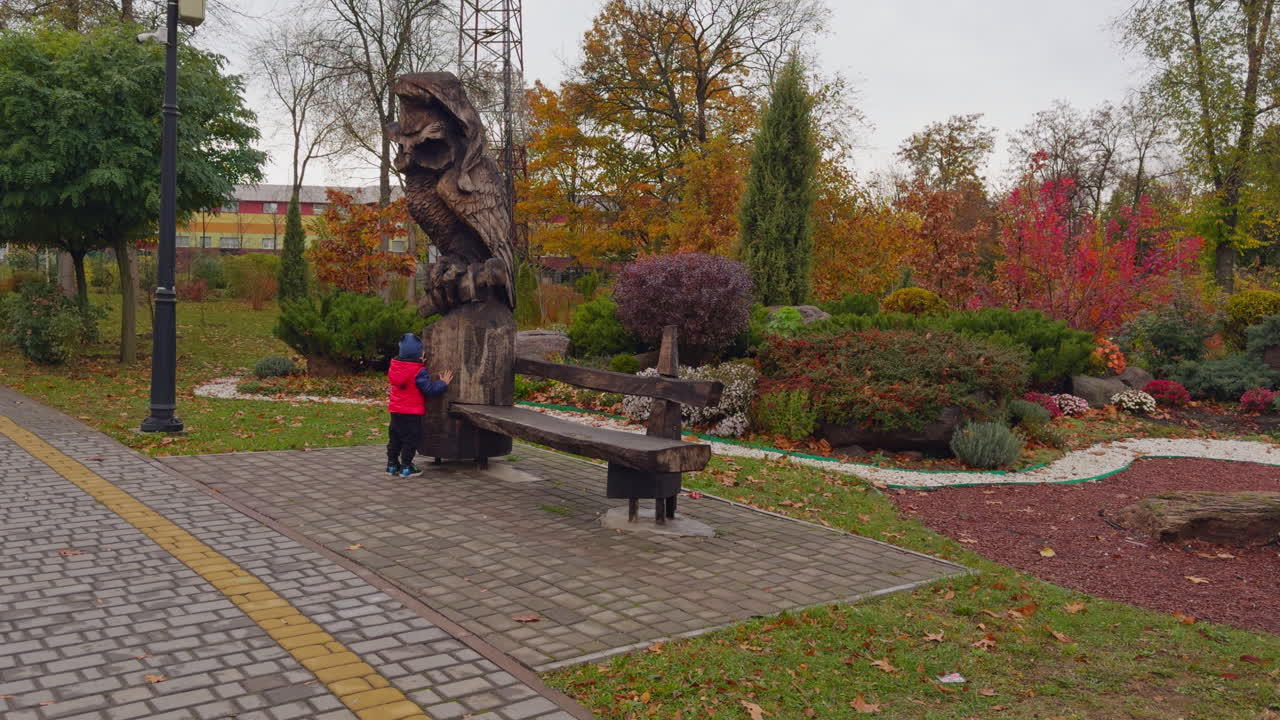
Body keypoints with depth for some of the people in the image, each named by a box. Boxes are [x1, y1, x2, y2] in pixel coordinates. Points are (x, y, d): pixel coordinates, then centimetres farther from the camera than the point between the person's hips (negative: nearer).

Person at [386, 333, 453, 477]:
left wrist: (420, 364, 14)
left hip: (395, 411, 7)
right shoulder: (419, 372, -18)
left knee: (394, 438, 16)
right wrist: (444, 383, -3)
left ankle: (392, 464, 22)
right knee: (410, 438, 1)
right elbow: (430, 389, -19)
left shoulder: (393, 366, 2)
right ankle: (406, 467, 3)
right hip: (412, 412, -7)